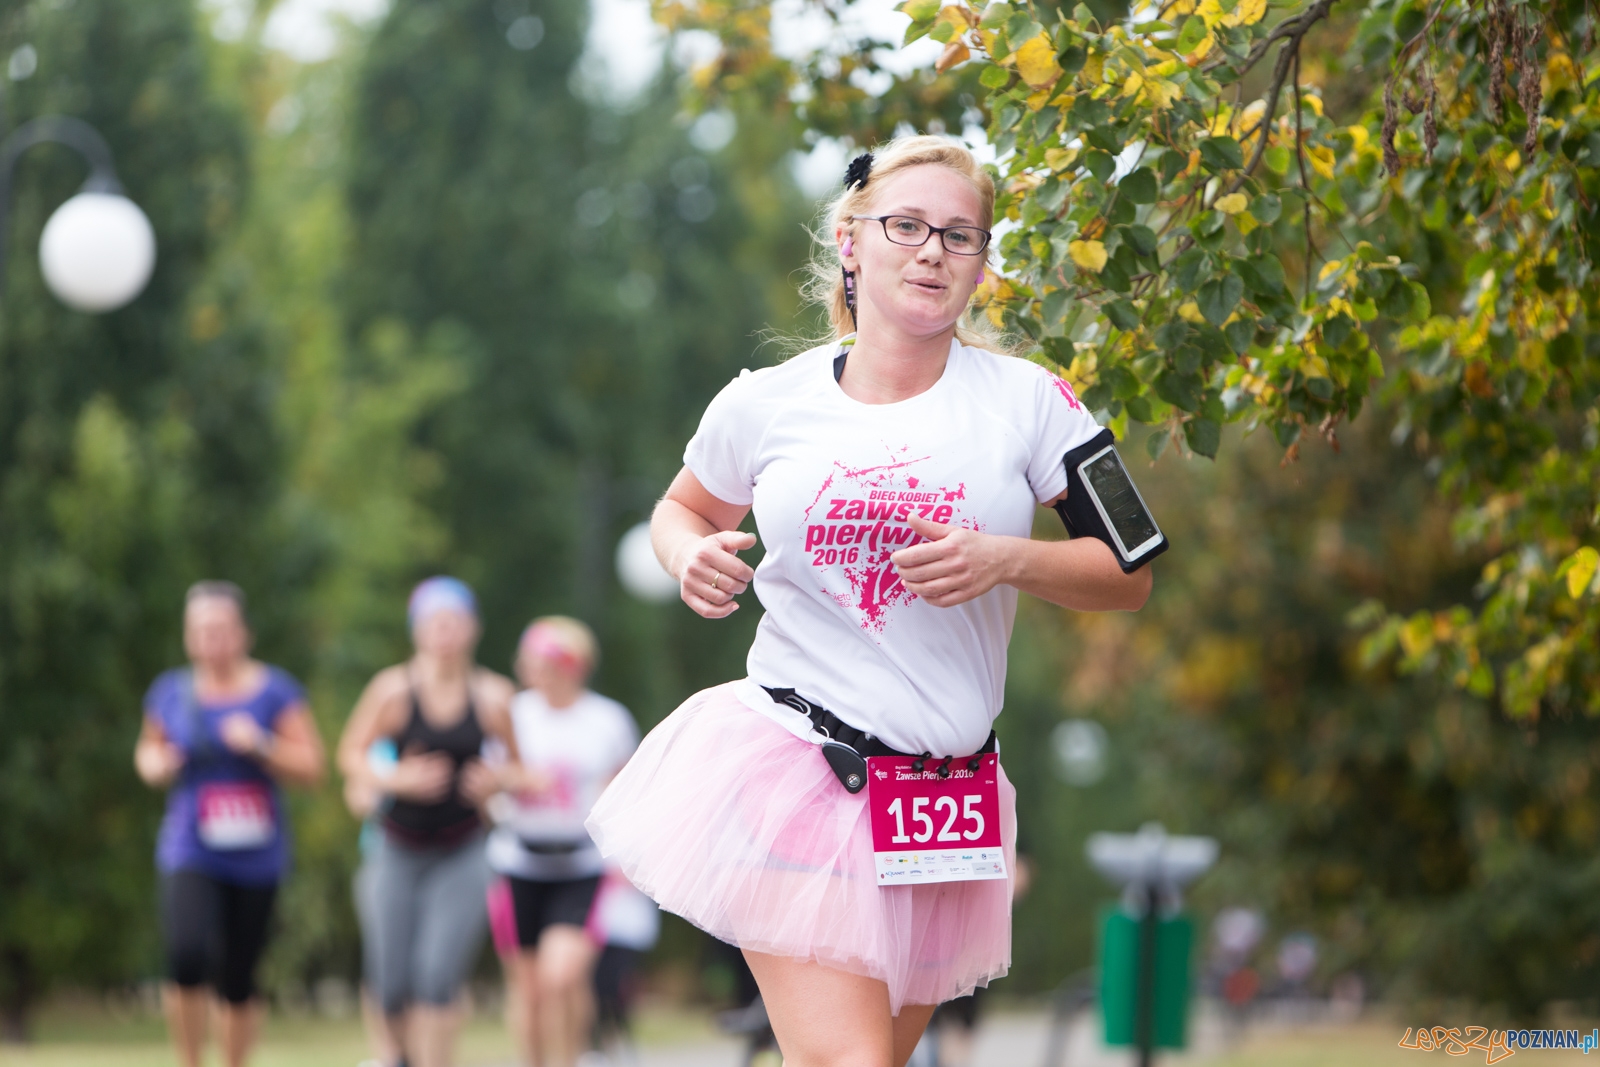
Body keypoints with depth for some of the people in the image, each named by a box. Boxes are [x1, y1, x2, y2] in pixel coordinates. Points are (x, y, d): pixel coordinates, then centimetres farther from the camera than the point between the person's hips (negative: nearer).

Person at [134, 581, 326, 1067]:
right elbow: (148, 750, 21)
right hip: (191, 856, 0)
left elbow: (310, 767, -3)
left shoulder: (274, 691, -2)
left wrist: (261, 747, -20)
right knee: (188, 956, -24)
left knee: (237, 983, 6)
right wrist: (155, 766, -2)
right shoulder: (171, 692, 4)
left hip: (256, 858, 0)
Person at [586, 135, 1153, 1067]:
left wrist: (1008, 561, -15)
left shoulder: (1026, 401, 1)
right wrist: (693, 558, -1)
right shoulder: (764, 406, 3)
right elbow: (685, 510, 22)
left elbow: (1129, 576, 3)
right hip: (790, 769, -2)